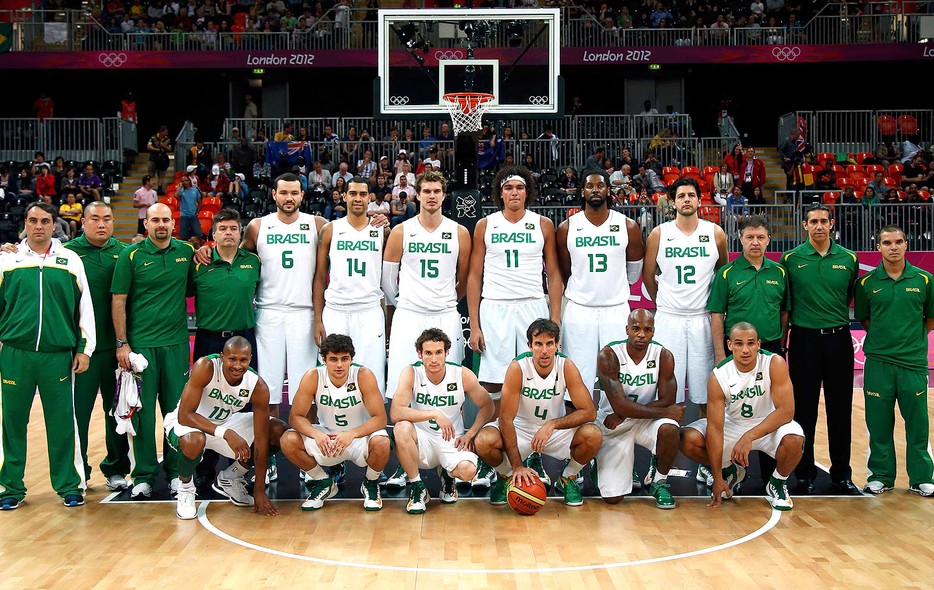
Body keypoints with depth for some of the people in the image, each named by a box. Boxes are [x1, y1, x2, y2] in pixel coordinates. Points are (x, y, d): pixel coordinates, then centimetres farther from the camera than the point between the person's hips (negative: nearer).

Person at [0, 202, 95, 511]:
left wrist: (84, 348, 4)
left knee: (61, 423, 3)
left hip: (58, 354, 0)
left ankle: (68, 485, 15)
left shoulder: (70, 260, 7)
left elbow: (84, 307, 8)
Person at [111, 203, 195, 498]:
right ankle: (143, 475, 13)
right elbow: (119, 300, -2)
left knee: (177, 408, 7)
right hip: (140, 343, -2)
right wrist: (122, 343, -6)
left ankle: (176, 471, 19)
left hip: (176, 343, 2)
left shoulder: (187, 252, 6)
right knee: (142, 410, 3)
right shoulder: (131, 255, -2)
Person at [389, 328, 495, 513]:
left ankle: (447, 475, 11)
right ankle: (417, 488, -11)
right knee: (402, 428, -33)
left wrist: (470, 434, -9)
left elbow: (487, 406, 4)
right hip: (422, 440, 0)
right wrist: (435, 414, -30)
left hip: (453, 442, 0)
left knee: (467, 470, -31)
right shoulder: (411, 373, -12)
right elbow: (395, 413, -24)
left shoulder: (463, 375, -9)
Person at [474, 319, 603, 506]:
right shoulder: (518, 367, -22)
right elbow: (506, 418, -23)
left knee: (593, 435, -27)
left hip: (556, 430, 1)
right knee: (484, 441, -30)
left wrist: (552, 424, -32)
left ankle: (569, 479, 4)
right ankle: (507, 477, 5)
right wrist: (517, 466, -30)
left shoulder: (566, 366, -17)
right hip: (520, 429, -1)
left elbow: (589, 411, -18)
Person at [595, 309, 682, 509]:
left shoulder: (663, 356, -10)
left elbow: (666, 401, -12)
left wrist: (623, 415, -19)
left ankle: (660, 482, -5)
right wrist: (664, 412, -20)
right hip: (613, 425, -2)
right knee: (612, 498, -11)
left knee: (670, 429, -34)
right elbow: (619, 405, -24)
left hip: (647, 421, 2)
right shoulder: (609, 356, -19)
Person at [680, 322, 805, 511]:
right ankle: (731, 471, 13)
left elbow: (786, 411, -28)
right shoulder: (718, 377, -20)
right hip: (733, 424, 2)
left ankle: (778, 483, 0)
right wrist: (717, 478, -21)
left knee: (794, 440, -35)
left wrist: (749, 437, -37)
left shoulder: (775, 364, -24)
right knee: (688, 440, -19)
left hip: (770, 425, -2)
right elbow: (715, 427, -19)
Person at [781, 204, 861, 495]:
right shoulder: (790, 259, 0)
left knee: (840, 409, 7)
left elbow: (852, 297, 16)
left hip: (839, 339, 2)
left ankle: (842, 474, 19)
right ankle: (805, 474, 15)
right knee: (804, 409, 4)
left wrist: (836, 315, 5)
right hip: (804, 340, -2)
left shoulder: (848, 259, 4)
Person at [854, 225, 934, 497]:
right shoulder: (867, 282, 2)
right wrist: (885, 337, 4)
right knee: (879, 423, 6)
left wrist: (910, 339, 6)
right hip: (878, 362, 0)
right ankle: (881, 476, 18)